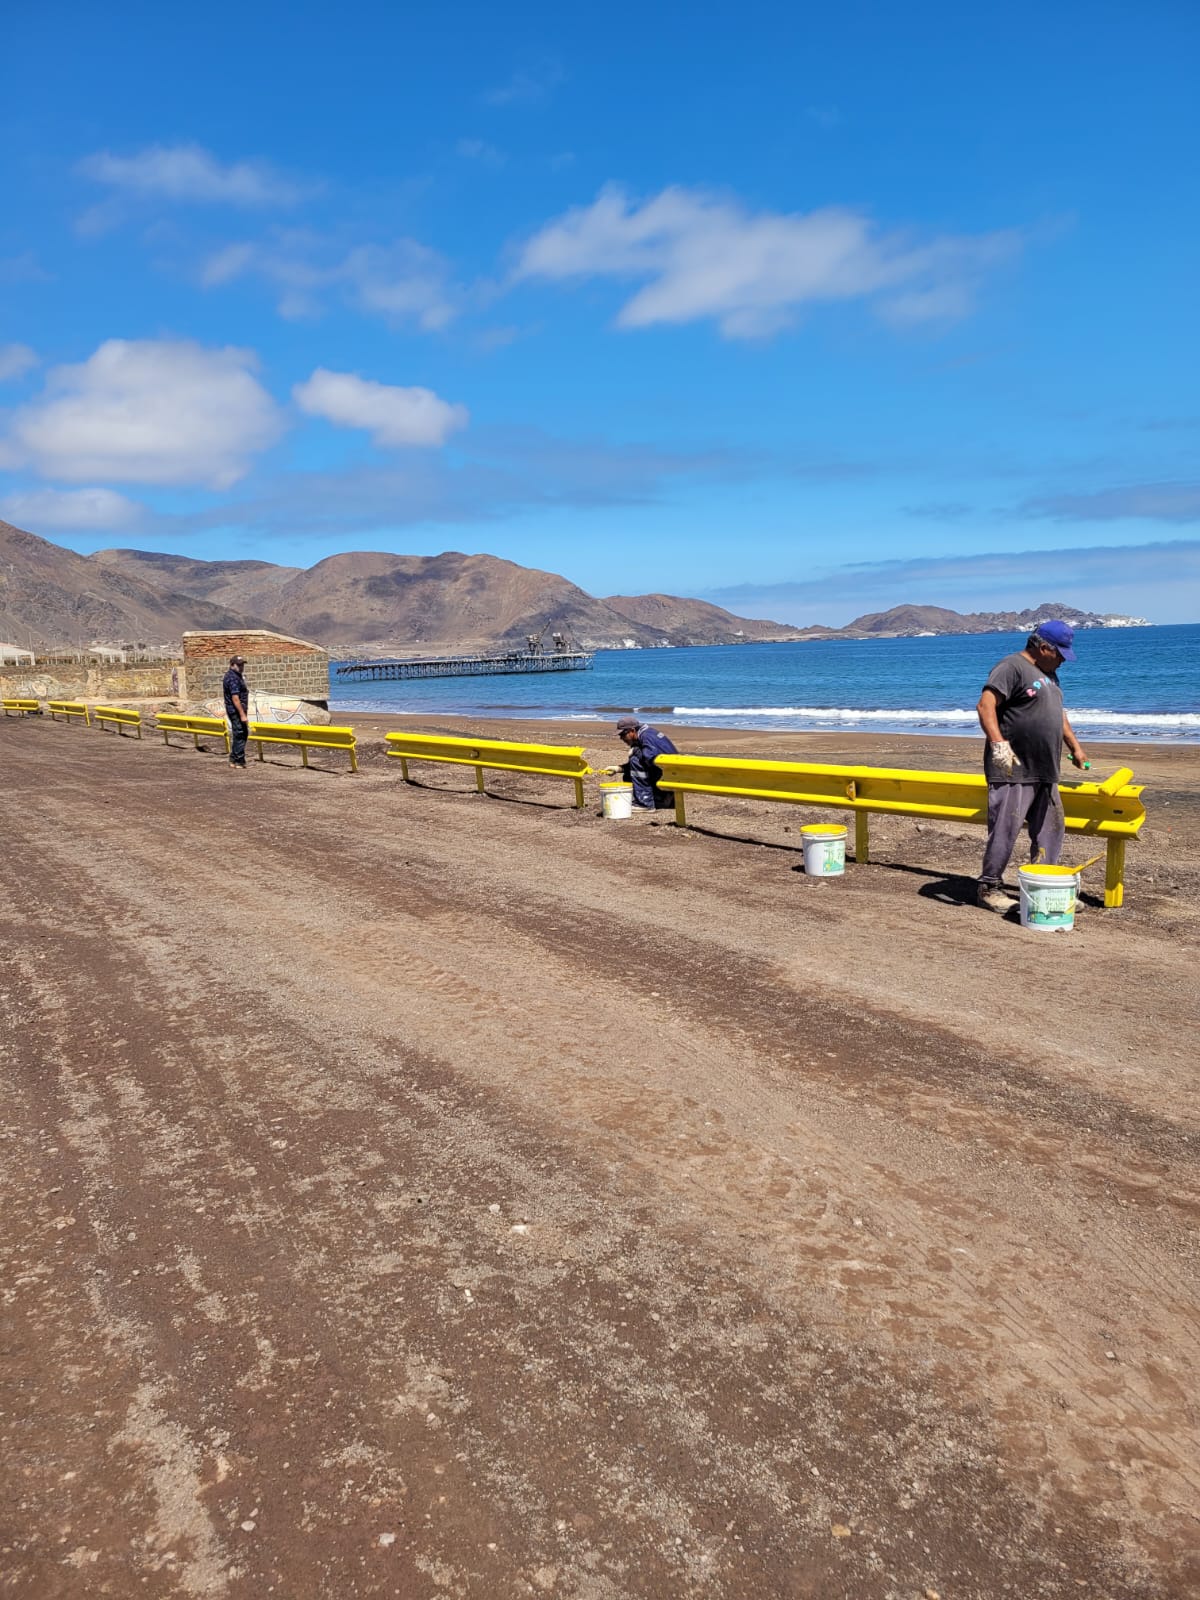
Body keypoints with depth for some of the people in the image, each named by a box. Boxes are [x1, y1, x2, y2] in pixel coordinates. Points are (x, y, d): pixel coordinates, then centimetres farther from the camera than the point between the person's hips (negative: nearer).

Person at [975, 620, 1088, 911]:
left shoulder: (1049, 674, 21)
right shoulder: (1012, 667, -9)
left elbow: (1058, 713, 33)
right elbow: (985, 705, -20)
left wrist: (1075, 746, 34)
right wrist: (998, 743, -30)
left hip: (1044, 772, 10)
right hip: (1013, 770, -9)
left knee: (1051, 829, 11)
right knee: (1005, 829, -7)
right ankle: (989, 887, 3)